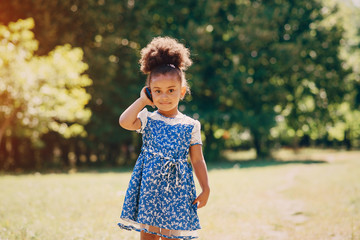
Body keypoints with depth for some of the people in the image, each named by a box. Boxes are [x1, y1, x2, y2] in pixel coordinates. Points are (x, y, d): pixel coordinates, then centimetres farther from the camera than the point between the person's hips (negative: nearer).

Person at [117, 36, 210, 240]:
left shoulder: (190, 125, 2)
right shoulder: (147, 120, 2)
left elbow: (197, 160, 4)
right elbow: (125, 122, -18)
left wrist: (205, 188, 1)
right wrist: (142, 101, -6)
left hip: (177, 187, 0)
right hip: (149, 185, 0)